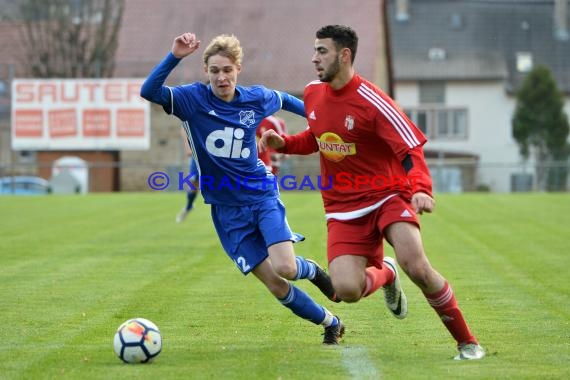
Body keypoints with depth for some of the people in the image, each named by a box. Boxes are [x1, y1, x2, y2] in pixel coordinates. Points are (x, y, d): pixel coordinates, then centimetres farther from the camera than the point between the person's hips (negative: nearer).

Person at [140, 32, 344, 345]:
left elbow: (284, 100, 20)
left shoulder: (256, 98, -4)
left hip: (262, 195, 0)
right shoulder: (193, 99, -11)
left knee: (284, 267, -22)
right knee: (274, 284, -3)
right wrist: (174, 57, -37)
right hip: (226, 210, 0)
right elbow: (148, 92, -27)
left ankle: (313, 272, 15)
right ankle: (330, 322, 19)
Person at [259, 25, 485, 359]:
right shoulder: (313, 94, 4)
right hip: (344, 208, 5)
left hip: (388, 196, -5)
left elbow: (412, 149, -22)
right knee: (346, 289, -17)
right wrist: (283, 143, 5)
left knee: (417, 266, -28)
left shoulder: (371, 101, -17)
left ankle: (467, 342, -7)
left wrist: (421, 189, -40)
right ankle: (384, 274, 23)